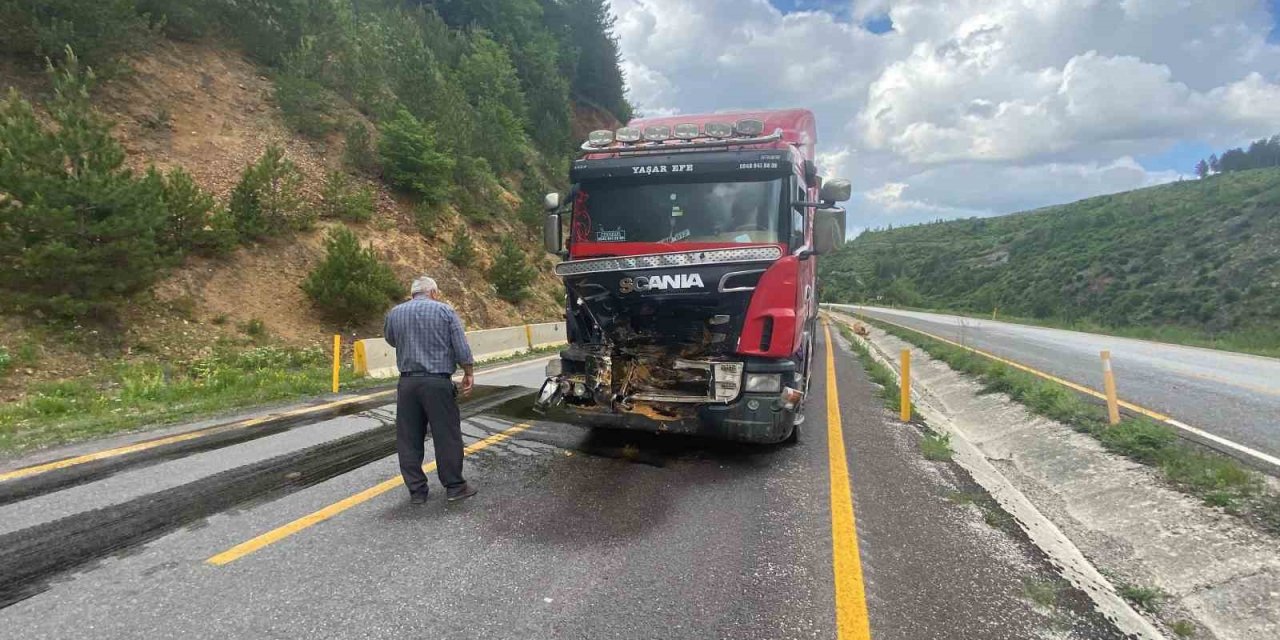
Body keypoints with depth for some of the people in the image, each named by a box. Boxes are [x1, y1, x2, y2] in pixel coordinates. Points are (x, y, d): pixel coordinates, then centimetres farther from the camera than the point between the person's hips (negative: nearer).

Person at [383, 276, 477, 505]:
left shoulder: (395, 313, 7)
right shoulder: (444, 311, -2)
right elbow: (461, 347, -5)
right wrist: (468, 373, 6)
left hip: (407, 383, 3)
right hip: (438, 382, -3)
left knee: (409, 440, 9)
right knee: (447, 436, 5)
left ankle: (416, 490, 13)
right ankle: (454, 487, 11)